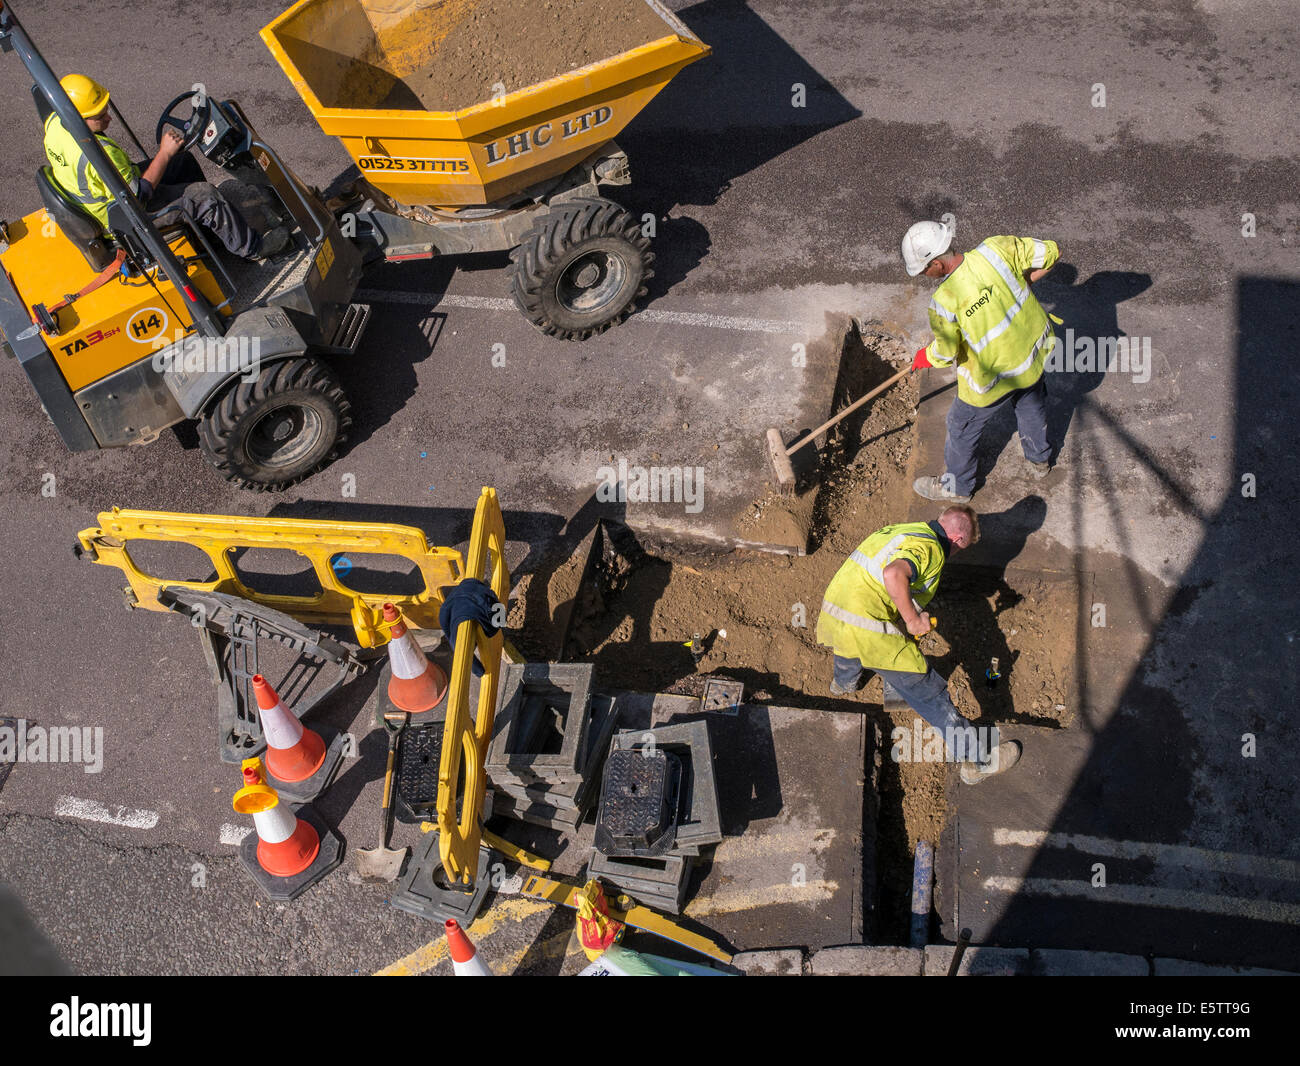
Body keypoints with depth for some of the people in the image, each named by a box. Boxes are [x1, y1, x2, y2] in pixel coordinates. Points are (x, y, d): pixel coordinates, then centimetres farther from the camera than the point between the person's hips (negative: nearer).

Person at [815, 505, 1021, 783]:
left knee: (850, 646, 44)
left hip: (832, 611, 8)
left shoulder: (899, 530, 17)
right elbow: (894, 575, -33)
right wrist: (913, 620, -21)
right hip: (868, 631, -8)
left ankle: (843, 681, 74)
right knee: (927, 690, 2)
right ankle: (977, 760, 10)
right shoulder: (930, 549, -12)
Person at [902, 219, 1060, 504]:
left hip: (993, 377, -6)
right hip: (1033, 352, 6)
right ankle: (1039, 460, 60)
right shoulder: (997, 248, -21)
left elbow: (945, 354, -17)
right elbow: (1051, 251, -9)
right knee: (1031, 405, 34)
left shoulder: (943, 302, -32)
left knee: (962, 427, 21)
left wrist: (924, 358, 6)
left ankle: (957, 487, 44)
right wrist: (1021, 283, 5)